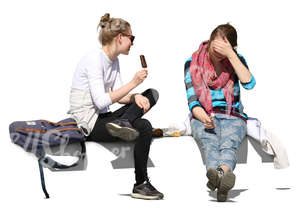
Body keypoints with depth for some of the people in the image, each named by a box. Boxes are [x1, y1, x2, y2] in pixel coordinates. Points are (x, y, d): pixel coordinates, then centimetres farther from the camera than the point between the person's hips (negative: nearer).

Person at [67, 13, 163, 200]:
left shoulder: (114, 60, 12)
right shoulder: (95, 59, -16)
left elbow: (118, 95, 11)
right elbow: (101, 101, -24)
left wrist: (135, 97, -11)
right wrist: (133, 83, -22)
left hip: (102, 117, 9)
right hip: (89, 123, -9)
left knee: (151, 94, 5)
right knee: (144, 127, -24)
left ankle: (121, 122, -18)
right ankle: (141, 185, -13)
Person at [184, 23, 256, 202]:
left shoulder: (237, 60, 8)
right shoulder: (193, 63, 5)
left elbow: (249, 83, -13)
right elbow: (192, 101, 0)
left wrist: (231, 54, -16)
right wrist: (204, 118, -22)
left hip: (233, 116, 1)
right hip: (203, 116, 0)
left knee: (229, 142, -35)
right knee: (211, 142, -35)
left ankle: (222, 171, -69)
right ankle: (219, 177, -67)